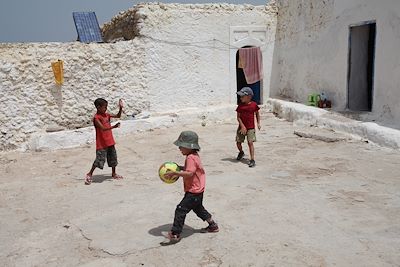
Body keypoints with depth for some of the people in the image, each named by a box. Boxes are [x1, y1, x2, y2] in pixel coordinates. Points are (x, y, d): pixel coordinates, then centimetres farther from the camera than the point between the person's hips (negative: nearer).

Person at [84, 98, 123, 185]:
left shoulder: (106, 115, 8)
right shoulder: (96, 117, -15)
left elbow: (118, 116, 15)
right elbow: (102, 128, -27)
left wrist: (120, 108, -1)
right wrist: (113, 127, -40)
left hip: (110, 142, 8)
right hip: (101, 143, -8)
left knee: (113, 158, 15)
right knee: (99, 159, -9)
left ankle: (114, 174, 30)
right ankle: (89, 174, 7)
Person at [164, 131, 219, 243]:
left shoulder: (191, 158, -24)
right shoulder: (194, 155, 8)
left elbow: (189, 173, -35)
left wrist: (174, 173, -32)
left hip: (193, 192, -11)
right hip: (197, 190, 11)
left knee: (180, 210, -9)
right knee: (198, 208, 28)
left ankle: (175, 234, -4)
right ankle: (213, 226, 40)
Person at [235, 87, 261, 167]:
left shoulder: (254, 104, -4)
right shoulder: (240, 105, -2)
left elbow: (257, 113, 12)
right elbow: (238, 117, -3)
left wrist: (258, 123, 7)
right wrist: (242, 126, -13)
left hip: (251, 128, -2)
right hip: (242, 127, 3)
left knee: (250, 142, -11)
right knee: (238, 143, 6)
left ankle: (252, 160, -6)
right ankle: (241, 152, 40)